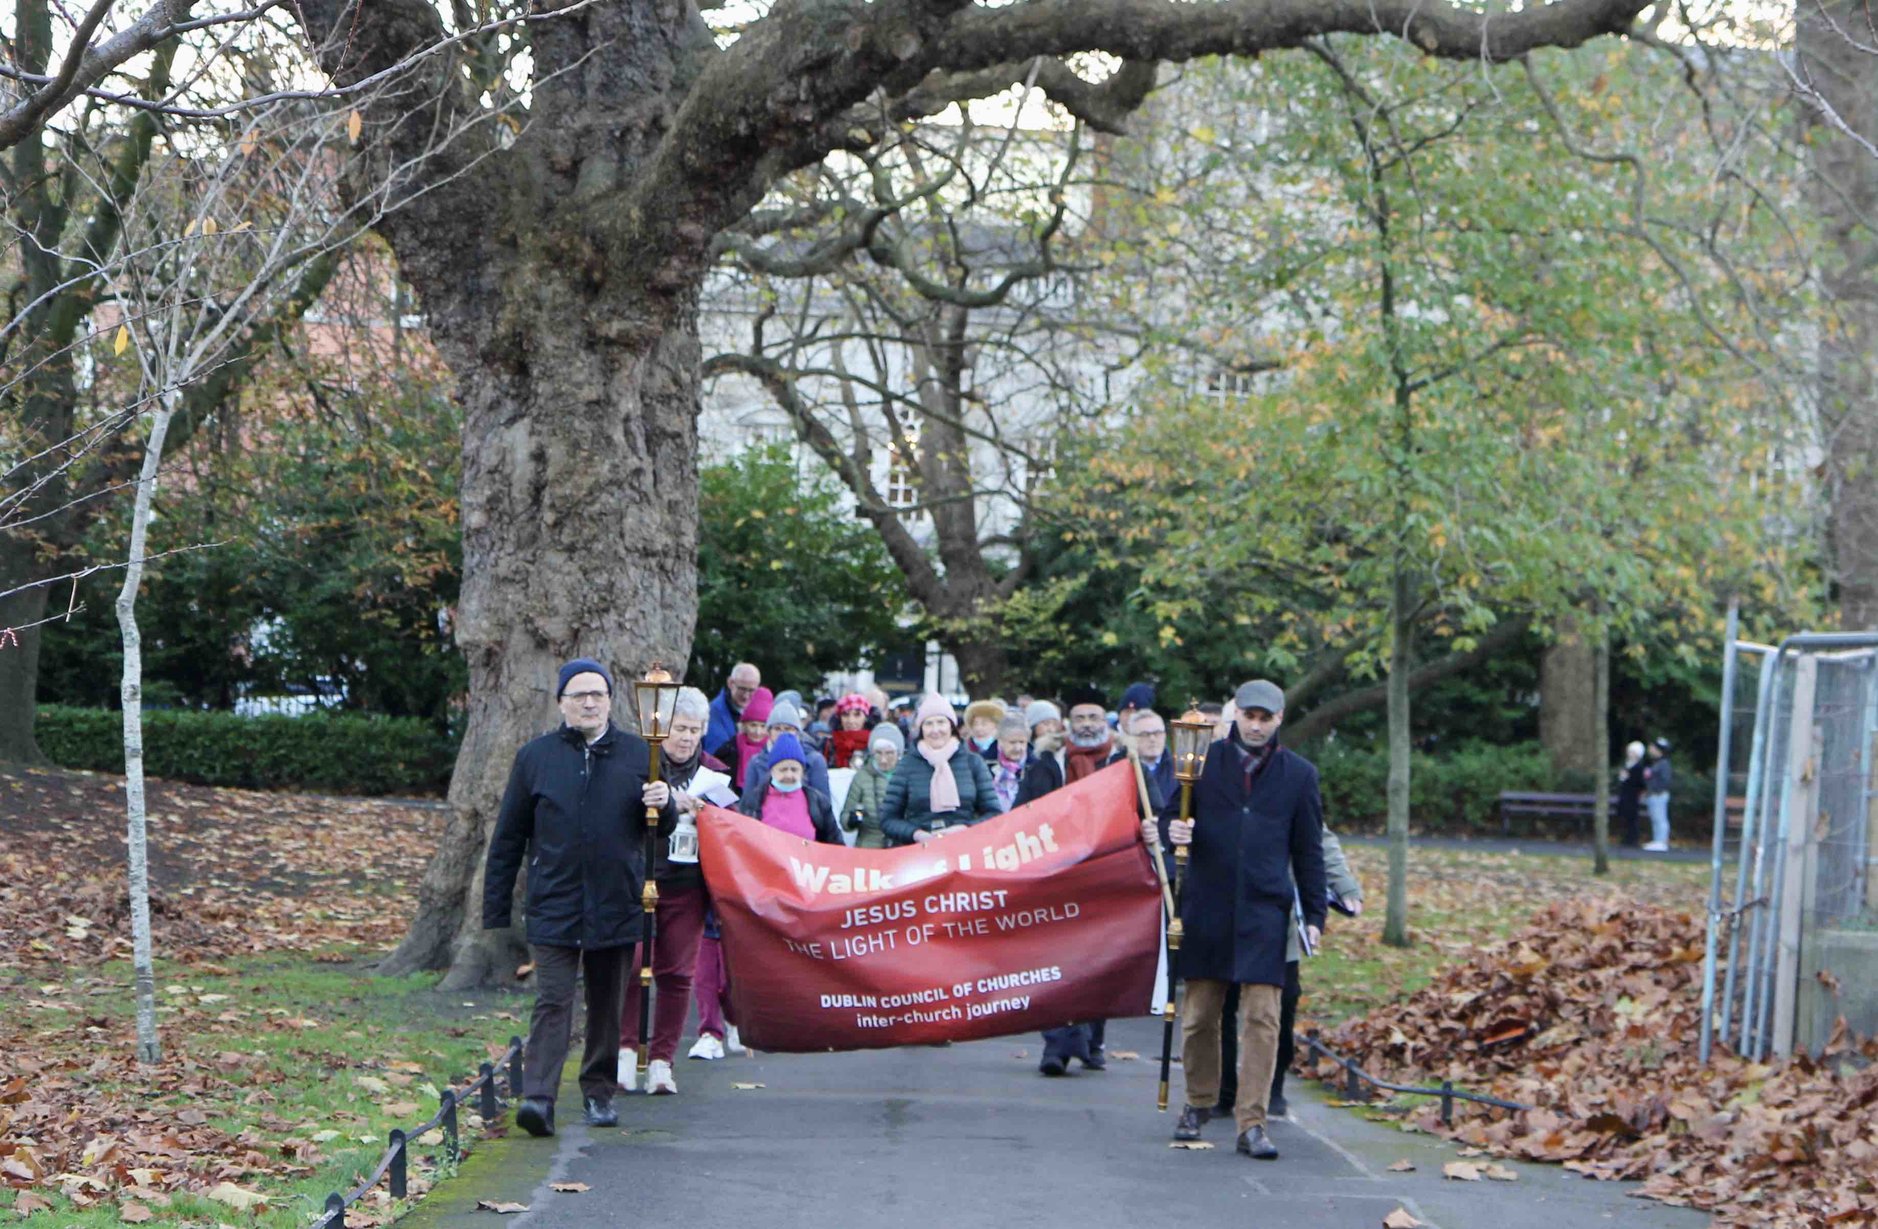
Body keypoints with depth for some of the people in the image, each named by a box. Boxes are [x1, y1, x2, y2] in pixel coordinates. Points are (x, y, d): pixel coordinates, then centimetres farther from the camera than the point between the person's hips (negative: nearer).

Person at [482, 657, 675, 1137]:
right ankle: (538, 1096, -17)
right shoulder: (535, 757, 3)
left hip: (616, 906, 2)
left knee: (606, 1003, 11)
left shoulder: (638, 754, 5)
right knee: (552, 1001, -10)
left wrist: (663, 805, -14)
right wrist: (496, 910, 4)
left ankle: (599, 1091, 23)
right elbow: (508, 837, 6)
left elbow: (665, 825, 12)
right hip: (554, 907, -2)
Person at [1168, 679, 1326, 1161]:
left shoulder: (1299, 774, 8)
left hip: (1265, 910, -1)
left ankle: (1251, 1123, -6)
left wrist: (1315, 915, 6)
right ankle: (1199, 1103, 26)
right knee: (1198, 1013, 7)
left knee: (1262, 1017, -8)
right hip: (1206, 907, 1)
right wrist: (1174, 831, -12)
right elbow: (1175, 815, 13)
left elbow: (1308, 850, 11)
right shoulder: (1204, 760, 6)